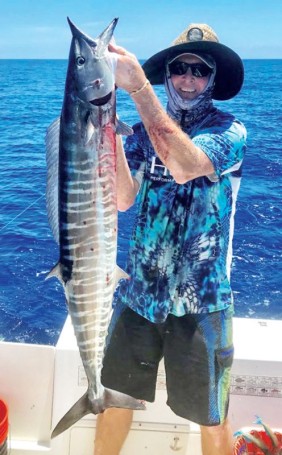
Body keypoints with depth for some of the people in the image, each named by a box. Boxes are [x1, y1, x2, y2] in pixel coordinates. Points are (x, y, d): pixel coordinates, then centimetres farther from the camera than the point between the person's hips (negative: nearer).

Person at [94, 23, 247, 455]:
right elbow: (122, 198, -11)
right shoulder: (145, 132, 4)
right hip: (138, 293, 3)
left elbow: (186, 166, -29)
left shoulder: (230, 131, -8)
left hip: (201, 301, -3)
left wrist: (137, 84, -29)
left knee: (212, 418, 14)